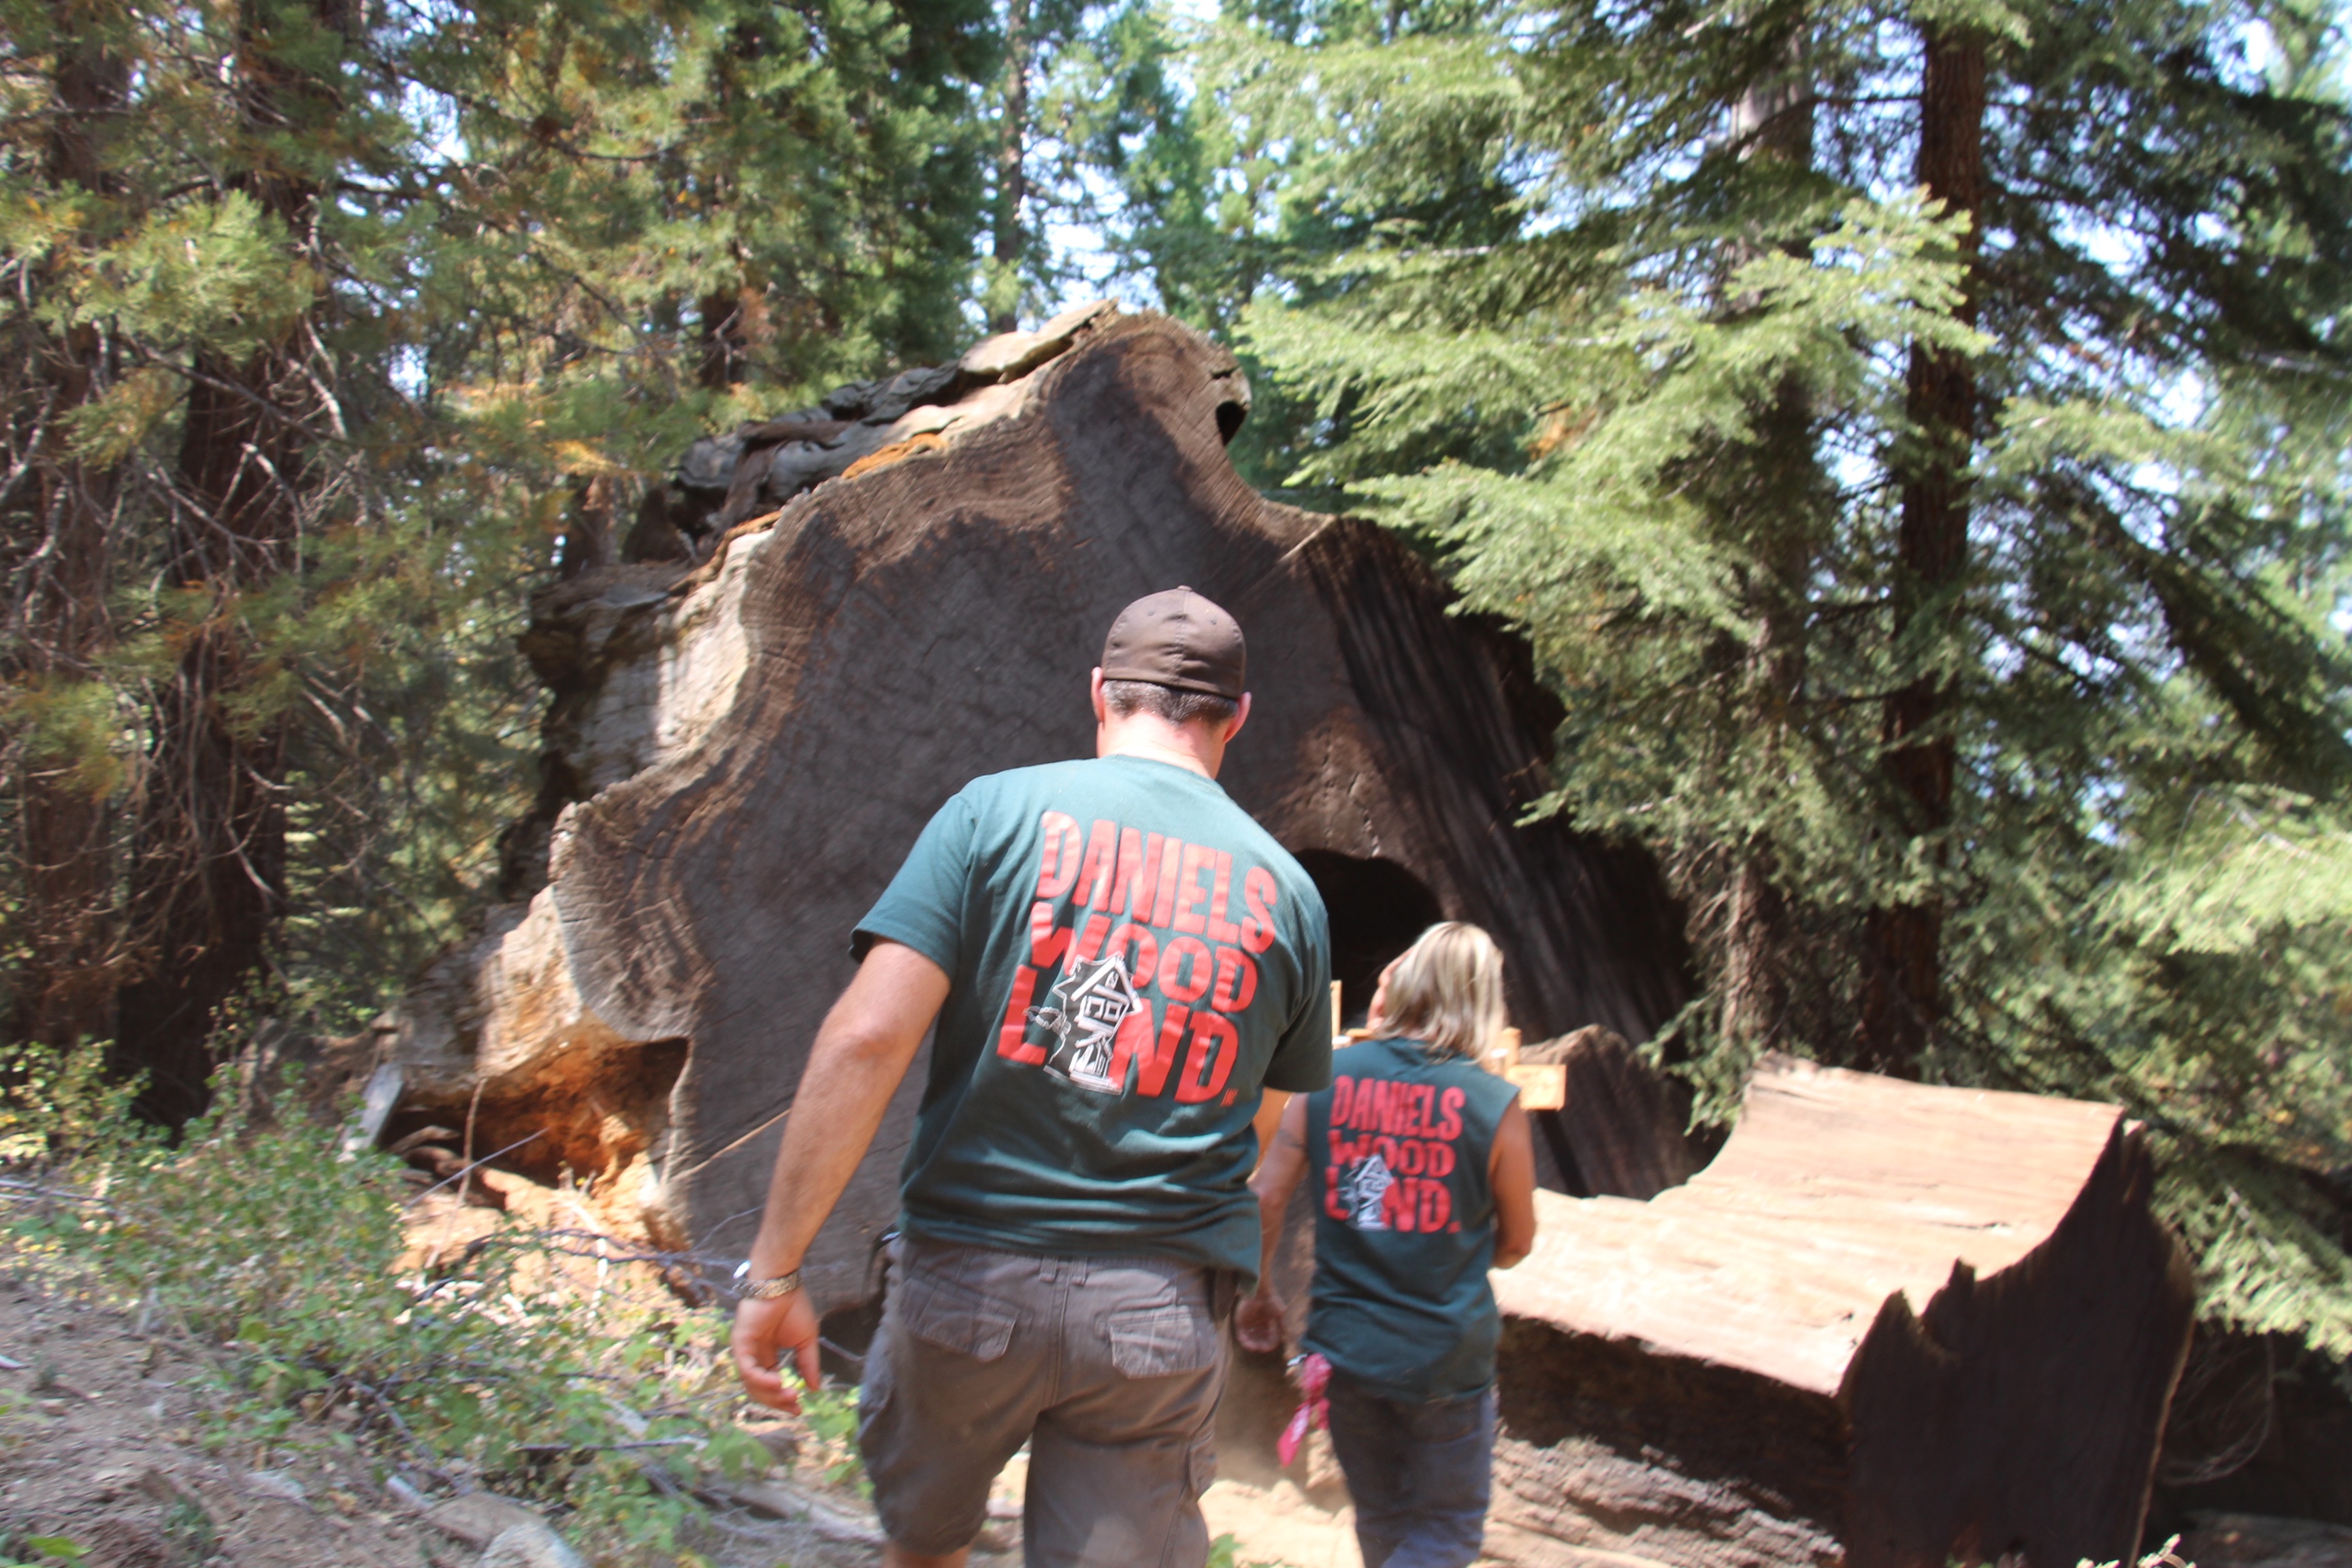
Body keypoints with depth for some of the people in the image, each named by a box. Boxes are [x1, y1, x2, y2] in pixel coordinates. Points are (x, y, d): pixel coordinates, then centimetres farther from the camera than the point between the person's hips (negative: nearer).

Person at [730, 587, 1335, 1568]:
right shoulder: (1286, 889, 5)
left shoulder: (998, 811, -3)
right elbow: (1272, 1141, 13)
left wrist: (774, 1269, -10)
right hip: (1161, 1317, 1)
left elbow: (865, 1039, -13)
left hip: (970, 1278, -1)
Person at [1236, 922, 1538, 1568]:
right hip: (1444, 1356, -3)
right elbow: (1516, 1242, 1)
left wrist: (1260, 1294, 11)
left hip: (1346, 1346, 3)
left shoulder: (1327, 1078, -6)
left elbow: (1264, 1199, -5)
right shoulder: (1495, 1103, -11)